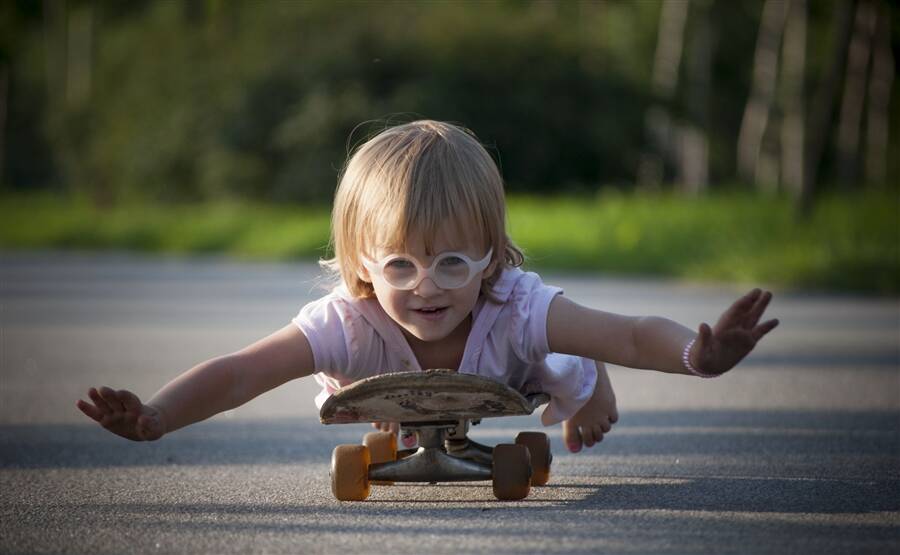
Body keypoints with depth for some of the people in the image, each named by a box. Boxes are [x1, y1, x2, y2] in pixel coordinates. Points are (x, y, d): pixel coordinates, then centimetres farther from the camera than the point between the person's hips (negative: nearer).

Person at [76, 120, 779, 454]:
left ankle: (581, 381, 61)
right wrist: (153, 417, -76)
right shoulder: (350, 324, -49)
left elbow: (634, 336, -55)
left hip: (504, 374, 0)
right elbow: (239, 375, -57)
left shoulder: (513, 309, -48)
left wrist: (698, 355, -78)